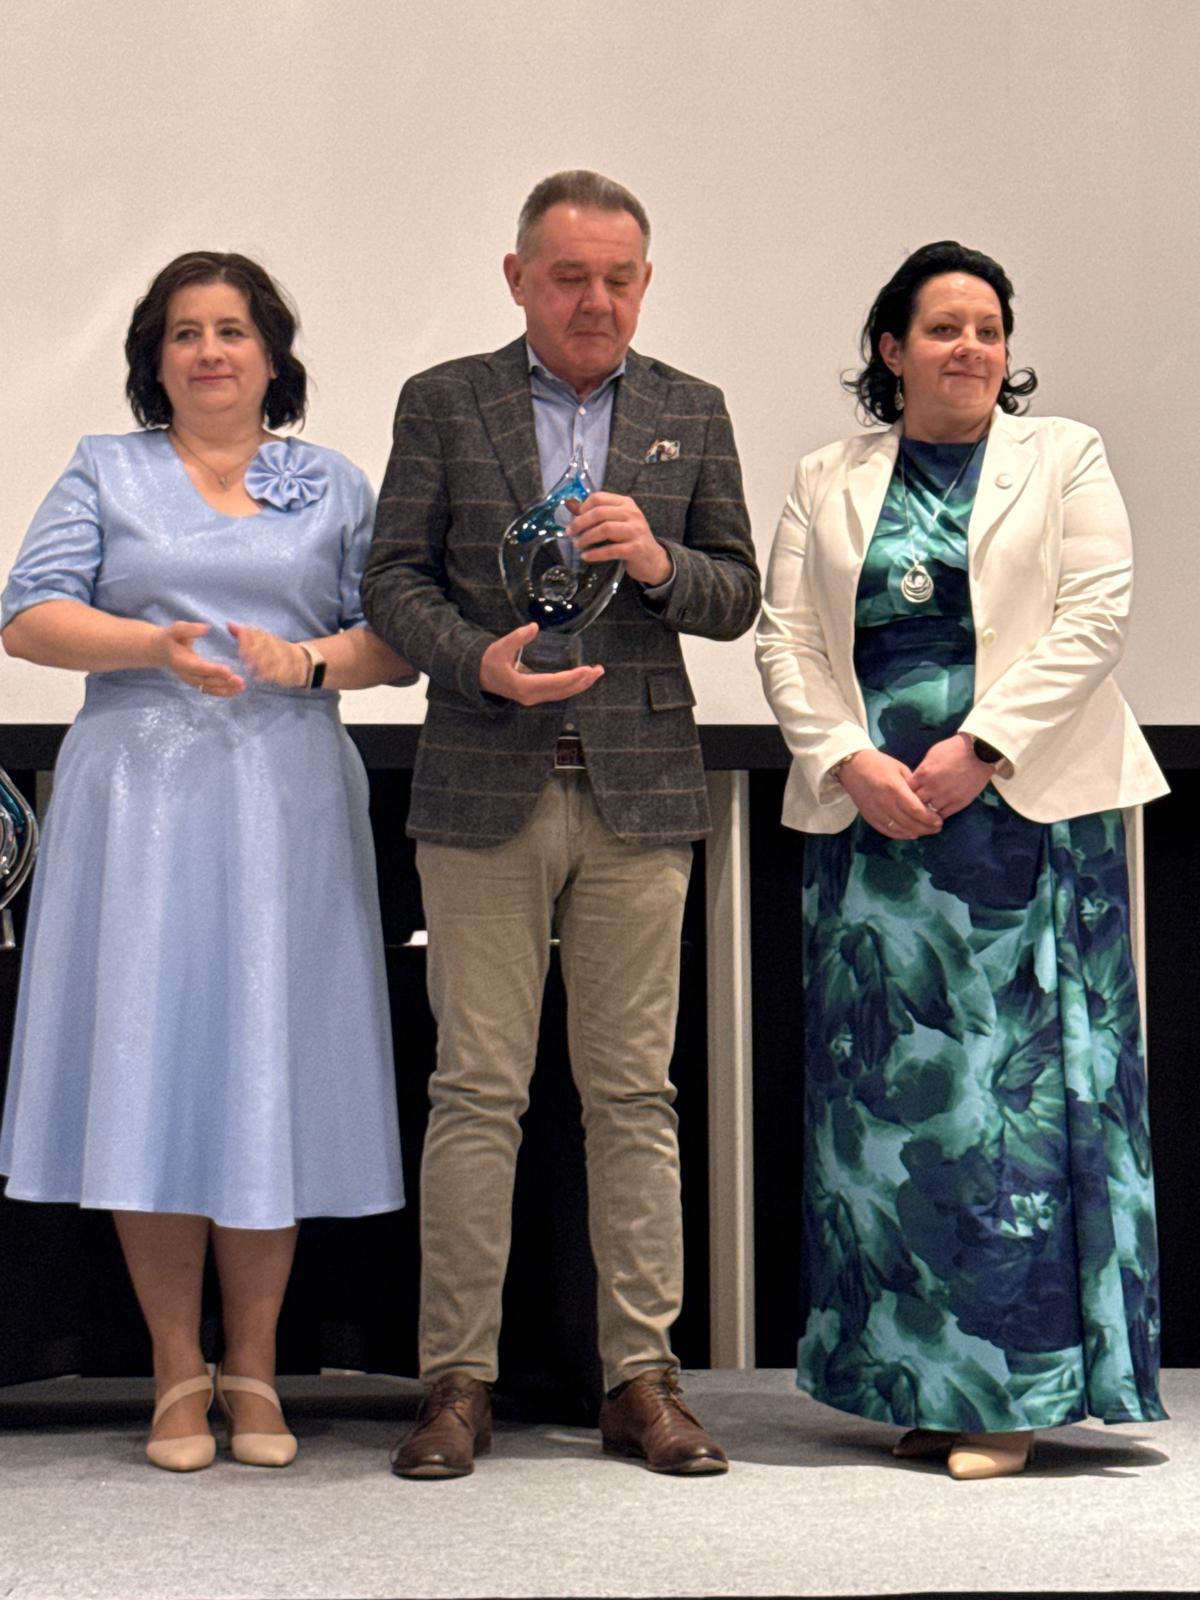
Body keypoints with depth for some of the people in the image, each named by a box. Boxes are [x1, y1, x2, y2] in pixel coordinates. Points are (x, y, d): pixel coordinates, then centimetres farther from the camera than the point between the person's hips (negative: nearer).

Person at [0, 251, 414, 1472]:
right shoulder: (105, 473, 14)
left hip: (286, 803, 0)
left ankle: (253, 1372, 9)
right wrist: (155, 645, -13)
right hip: (138, 795, 0)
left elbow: (400, 637, 8)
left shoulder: (335, 489, 15)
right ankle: (178, 1375, 6)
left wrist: (314, 660, -12)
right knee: (148, 1062, -3)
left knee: (271, 1069, -1)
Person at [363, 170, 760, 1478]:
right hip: (484, 786, -1)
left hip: (639, 788, 1)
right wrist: (480, 660, -14)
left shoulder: (690, 414, 12)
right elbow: (393, 578, 4)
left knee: (633, 1092, 3)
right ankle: (457, 1379, 8)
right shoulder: (443, 402, 8)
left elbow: (738, 597, 11)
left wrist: (658, 561, -10)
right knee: (476, 1090, 0)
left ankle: (640, 1377, 11)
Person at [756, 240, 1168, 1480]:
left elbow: (1094, 618, -3)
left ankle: (1015, 1389, 1)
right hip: (870, 818, 3)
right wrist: (852, 764, -9)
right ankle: (918, 1380, 12)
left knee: (1019, 1086, -6)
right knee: (888, 1092, 2)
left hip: (1028, 813, -2)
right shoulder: (826, 484, 14)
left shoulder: (1064, 460, 8)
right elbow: (786, 640, 7)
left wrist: (979, 747, -13)